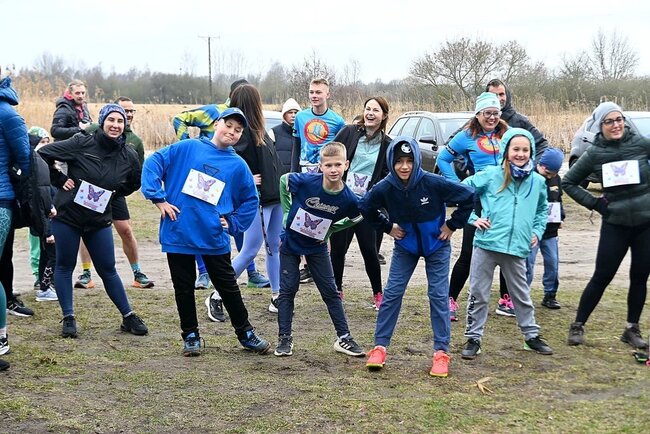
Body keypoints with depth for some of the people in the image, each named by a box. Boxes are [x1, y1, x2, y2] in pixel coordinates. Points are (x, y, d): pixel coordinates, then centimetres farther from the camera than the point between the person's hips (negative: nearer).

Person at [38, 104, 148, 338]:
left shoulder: (128, 155, -3)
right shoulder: (81, 143, -13)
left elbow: (134, 183, 16)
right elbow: (43, 154, -9)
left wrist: (115, 192, 4)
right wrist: (60, 180, -9)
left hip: (99, 219, 2)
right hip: (67, 214, -2)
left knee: (108, 269, 6)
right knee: (65, 265, 5)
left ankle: (128, 317, 15)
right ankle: (68, 317, 14)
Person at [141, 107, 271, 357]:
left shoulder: (238, 166, 3)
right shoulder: (187, 148, -2)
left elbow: (250, 201, 15)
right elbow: (153, 163, -3)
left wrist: (232, 222, 4)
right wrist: (159, 199, -8)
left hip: (214, 238, 1)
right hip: (178, 233, -1)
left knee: (228, 288, 9)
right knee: (184, 289, 9)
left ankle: (245, 334, 22)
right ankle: (190, 336, 24)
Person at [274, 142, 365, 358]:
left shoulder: (349, 198, -20)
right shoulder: (306, 181, -27)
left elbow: (355, 218, 3)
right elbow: (283, 180, -6)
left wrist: (328, 230, -4)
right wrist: (288, 212, -6)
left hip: (317, 247, 2)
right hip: (291, 242, -2)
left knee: (330, 292, 6)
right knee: (287, 290, 3)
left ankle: (343, 338, 15)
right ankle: (284, 338, 13)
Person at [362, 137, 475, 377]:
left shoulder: (433, 183, -28)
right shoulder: (385, 188, -20)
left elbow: (468, 196, -18)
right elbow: (366, 208, 2)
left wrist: (452, 225, -13)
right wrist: (387, 227, -1)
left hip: (436, 245, -2)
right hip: (405, 245, 2)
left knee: (438, 295, -2)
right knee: (392, 293, -1)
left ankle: (441, 352, 4)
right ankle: (380, 346, 7)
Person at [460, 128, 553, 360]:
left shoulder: (537, 182, 7)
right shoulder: (490, 175, -4)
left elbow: (542, 209, 26)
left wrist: (537, 230, 14)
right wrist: (473, 218, -4)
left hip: (517, 249, 3)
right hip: (487, 244, -2)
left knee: (521, 295, 16)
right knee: (478, 294, 4)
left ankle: (532, 335, 29)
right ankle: (473, 338, 14)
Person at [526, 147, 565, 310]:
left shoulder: (556, 179, 8)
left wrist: (561, 218, 15)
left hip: (550, 231, 6)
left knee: (553, 263, 7)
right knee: (528, 264, -4)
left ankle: (550, 295, 18)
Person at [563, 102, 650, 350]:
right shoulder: (594, 154, -4)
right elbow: (568, 182, 6)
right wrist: (594, 203, -2)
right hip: (615, 224, -1)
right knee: (602, 276, 1)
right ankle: (578, 326, 13)